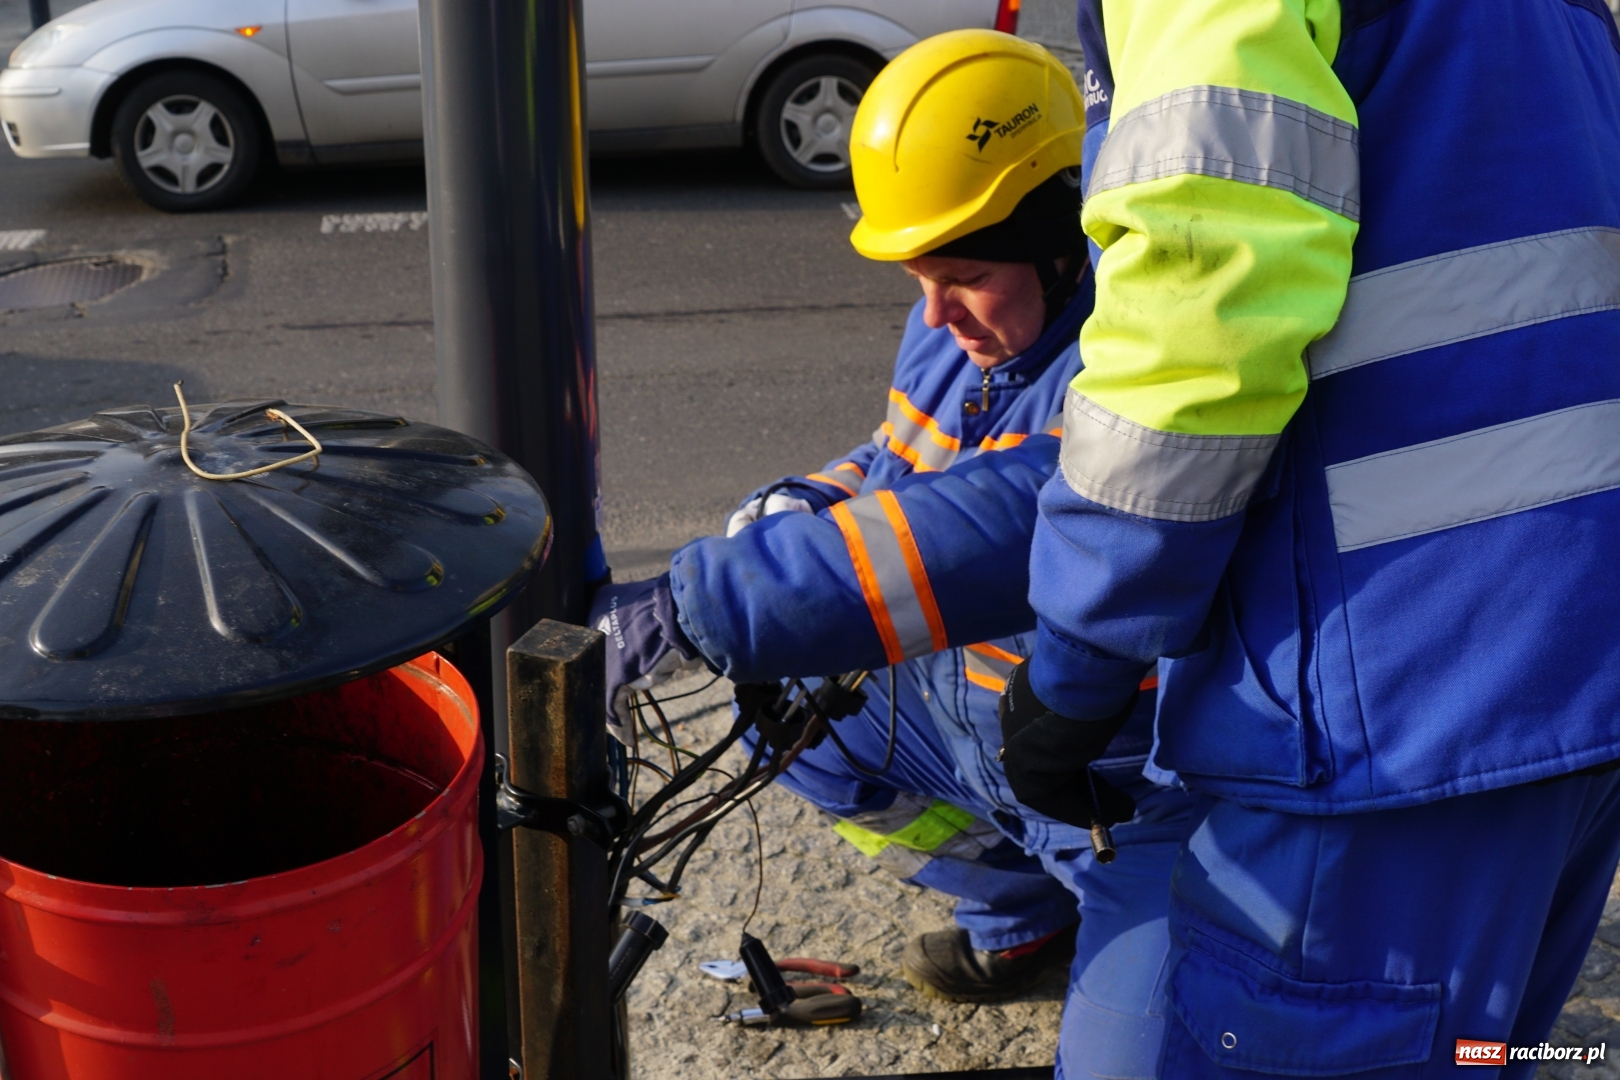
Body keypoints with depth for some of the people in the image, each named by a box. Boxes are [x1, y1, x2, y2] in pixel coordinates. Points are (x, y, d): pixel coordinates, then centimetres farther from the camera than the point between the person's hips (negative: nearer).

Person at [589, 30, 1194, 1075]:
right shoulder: (961, 328, -2)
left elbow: (992, 528, -46)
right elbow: (898, 472, 12)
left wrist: (688, 609, -50)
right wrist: (798, 512, -14)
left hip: (1142, 784, -8)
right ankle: (1026, 911, 22)